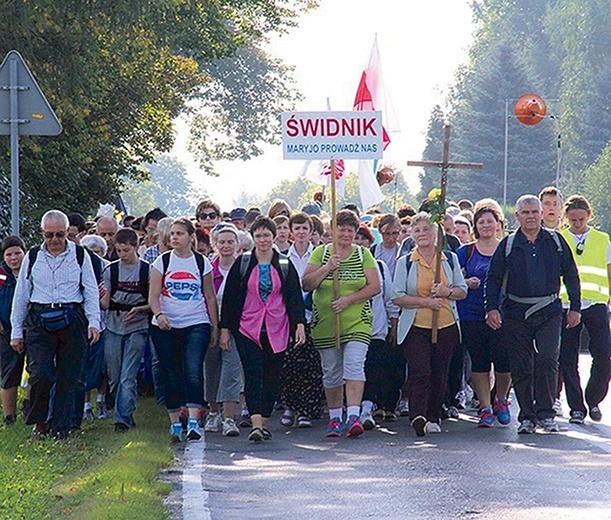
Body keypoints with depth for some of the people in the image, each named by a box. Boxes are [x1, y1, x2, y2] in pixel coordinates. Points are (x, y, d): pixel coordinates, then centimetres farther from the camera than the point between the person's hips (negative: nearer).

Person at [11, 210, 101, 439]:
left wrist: (93, 322, -3)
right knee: (41, 374, -13)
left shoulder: (79, 255, 6)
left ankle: (60, 427, 10)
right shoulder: (33, 257, 8)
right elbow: (21, 295, 13)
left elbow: (91, 290, 8)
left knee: (68, 378, 1)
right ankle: (39, 421, 8)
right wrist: (16, 331, 11)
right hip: (40, 321, 0)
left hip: (72, 321, 0)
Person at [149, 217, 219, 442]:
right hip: (166, 327, 1)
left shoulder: (202, 263, 7)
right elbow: (153, 295, 0)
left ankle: (193, 421, -22)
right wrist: (159, 314, -19)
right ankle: (175, 423, 12)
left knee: (193, 370, -16)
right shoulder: (162, 262, 5)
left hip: (196, 325, -1)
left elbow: (210, 297, 12)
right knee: (171, 375, 3)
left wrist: (215, 326, 10)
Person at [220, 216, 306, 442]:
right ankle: (256, 424, -24)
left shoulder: (285, 265, 7)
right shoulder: (242, 264, 4)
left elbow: (295, 297, 6)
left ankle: (264, 422, 17)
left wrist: (299, 324, -7)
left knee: (272, 377, 5)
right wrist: (225, 329, 2)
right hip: (247, 328, -2)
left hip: (277, 330, 2)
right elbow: (229, 297, 5)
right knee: (253, 375, -13)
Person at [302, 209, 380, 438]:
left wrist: (349, 299, -12)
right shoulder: (321, 253, 5)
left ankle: (353, 415, -22)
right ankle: (334, 418, 19)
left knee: (354, 365, -16)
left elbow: (375, 286, 0)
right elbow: (306, 284, -2)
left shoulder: (363, 255, 6)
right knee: (331, 372, 7)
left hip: (357, 322, -1)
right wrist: (327, 268, -16)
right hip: (325, 323, 1)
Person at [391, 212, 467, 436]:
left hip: (446, 326, 2)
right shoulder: (405, 263, 4)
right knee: (420, 373, -16)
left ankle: (433, 418, 17)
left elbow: (463, 291, 13)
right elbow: (397, 297, -2)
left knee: (440, 375, 5)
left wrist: (447, 292, -9)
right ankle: (418, 416, -26)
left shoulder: (450, 259, 9)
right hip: (416, 327, -2)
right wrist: (425, 302, -13)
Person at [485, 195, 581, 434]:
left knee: (547, 359, -15)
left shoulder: (555, 241, 8)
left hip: (549, 313, 0)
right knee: (521, 368, 1)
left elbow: (571, 276, 13)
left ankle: (546, 414, -8)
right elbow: (494, 279, 7)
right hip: (516, 314, 1)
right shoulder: (508, 245, 6)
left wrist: (575, 308, 8)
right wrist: (491, 308, -5)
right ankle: (527, 417, 10)